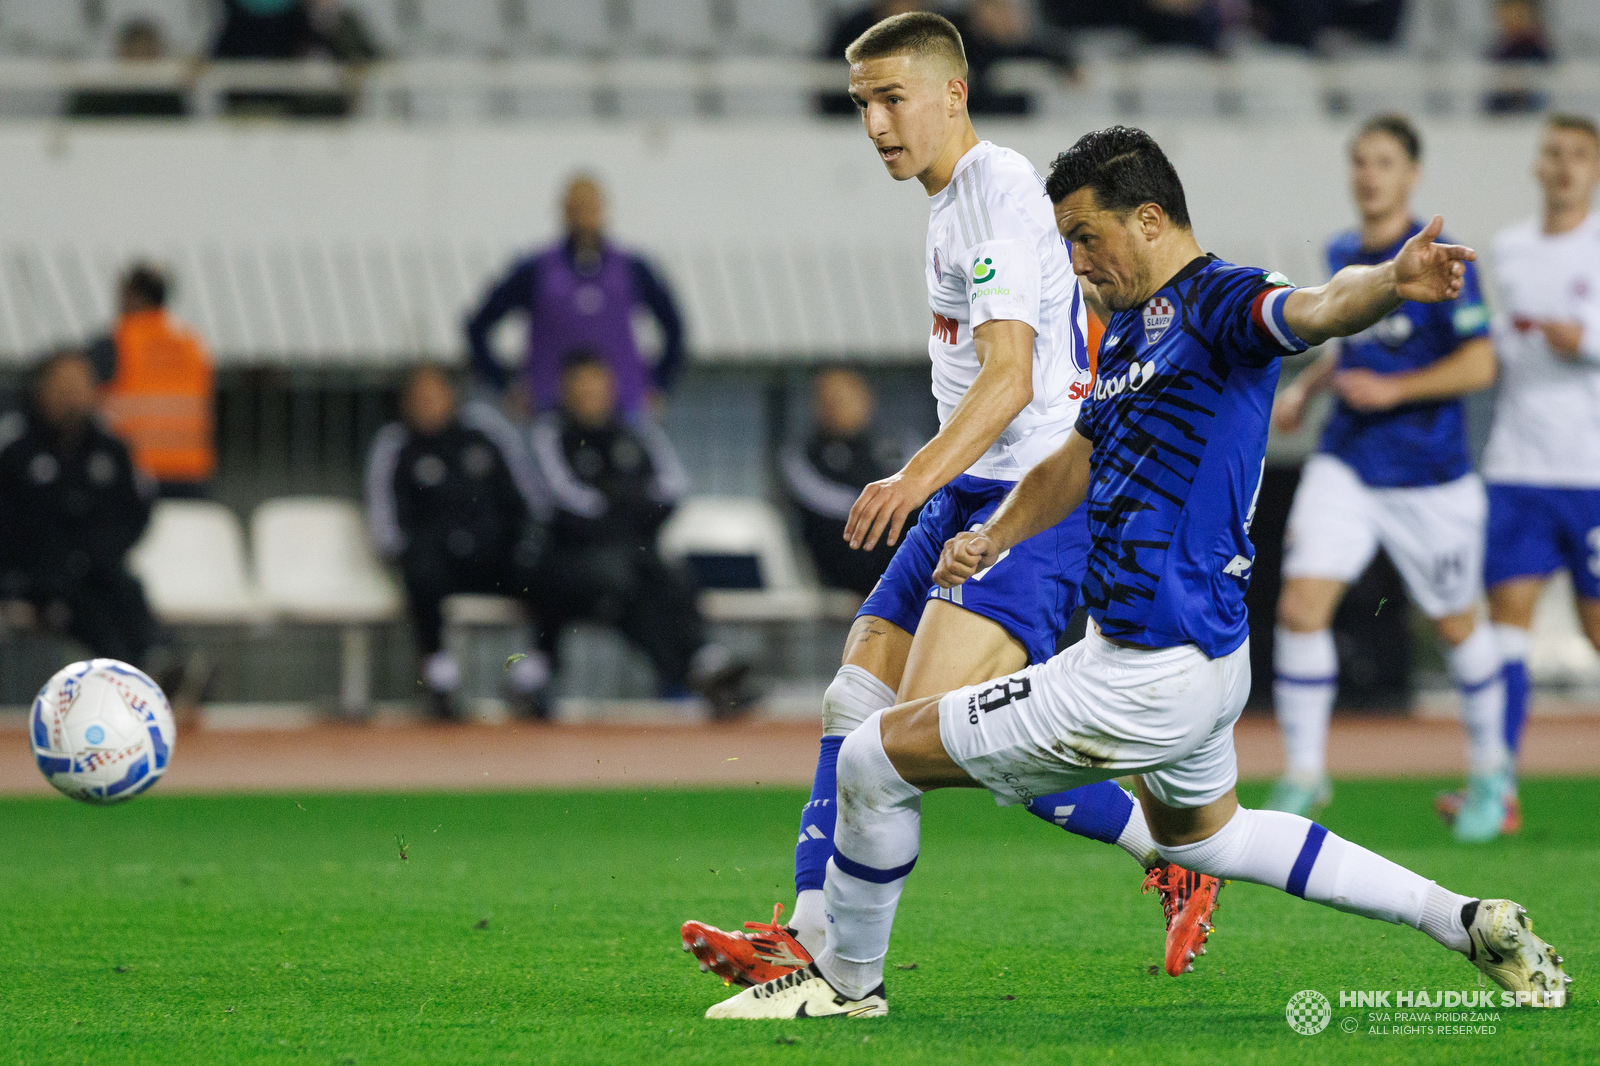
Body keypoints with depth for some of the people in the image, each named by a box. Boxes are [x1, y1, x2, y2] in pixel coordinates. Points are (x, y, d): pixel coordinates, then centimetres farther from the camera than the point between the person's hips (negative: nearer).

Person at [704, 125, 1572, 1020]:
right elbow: (1081, 459, 24)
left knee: (875, 760, -1)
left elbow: (1316, 309, -37)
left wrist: (1391, 282, -59)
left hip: (1147, 679, -11)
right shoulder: (1133, 327, 13)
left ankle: (847, 981, 20)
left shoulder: (1217, 304, -16)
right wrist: (993, 538, 6)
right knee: (1199, 833, 34)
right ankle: (1468, 923, 30)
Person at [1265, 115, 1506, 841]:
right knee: (1300, 609, -13)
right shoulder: (1343, 255, 6)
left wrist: (1392, 390, -22)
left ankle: (1490, 771, 32)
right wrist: (1306, 387, 9)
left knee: (1457, 625, 11)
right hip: (1346, 467, 4)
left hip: (1430, 480, -4)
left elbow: (1479, 365, -15)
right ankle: (1302, 778, -4)